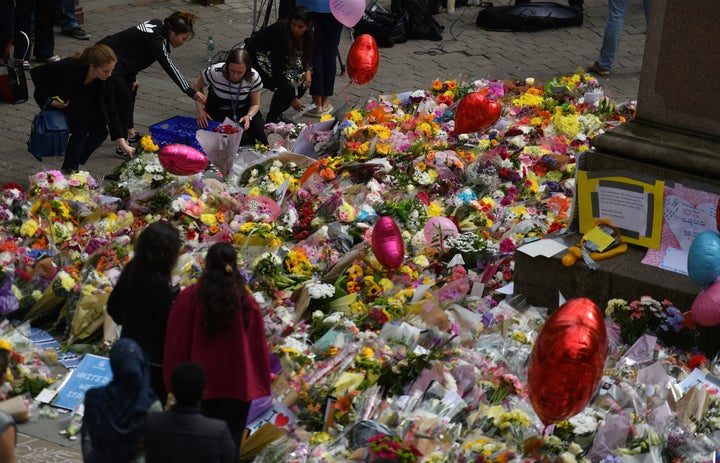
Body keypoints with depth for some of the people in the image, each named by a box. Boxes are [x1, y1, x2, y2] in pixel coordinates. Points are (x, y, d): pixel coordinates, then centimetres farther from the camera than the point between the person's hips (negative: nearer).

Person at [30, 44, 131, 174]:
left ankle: (73, 167, 5)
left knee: (100, 131, -14)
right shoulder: (70, 67, -39)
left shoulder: (105, 81, -24)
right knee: (80, 129, -24)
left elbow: (111, 112, -20)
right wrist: (48, 100, -26)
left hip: (79, 103, 5)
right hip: (55, 102, -5)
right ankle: (67, 171, -8)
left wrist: (123, 144, -25)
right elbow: (36, 73, -27)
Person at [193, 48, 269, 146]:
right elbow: (198, 87, -5)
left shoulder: (254, 78, -19)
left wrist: (249, 116, -25)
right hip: (219, 111, -2)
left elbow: (255, 104, -4)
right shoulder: (213, 72, -25)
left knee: (262, 137, -18)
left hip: (244, 110, 2)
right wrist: (200, 109, -19)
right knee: (242, 138, -27)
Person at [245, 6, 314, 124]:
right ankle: (272, 118, -8)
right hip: (257, 55, -7)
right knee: (285, 84, -26)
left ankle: (277, 113, 8)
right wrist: (292, 98, -32)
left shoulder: (308, 34, -17)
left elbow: (308, 55, 4)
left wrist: (308, 70, -18)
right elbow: (277, 70, -34)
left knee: (302, 82, -8)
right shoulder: (281, 32, -36)